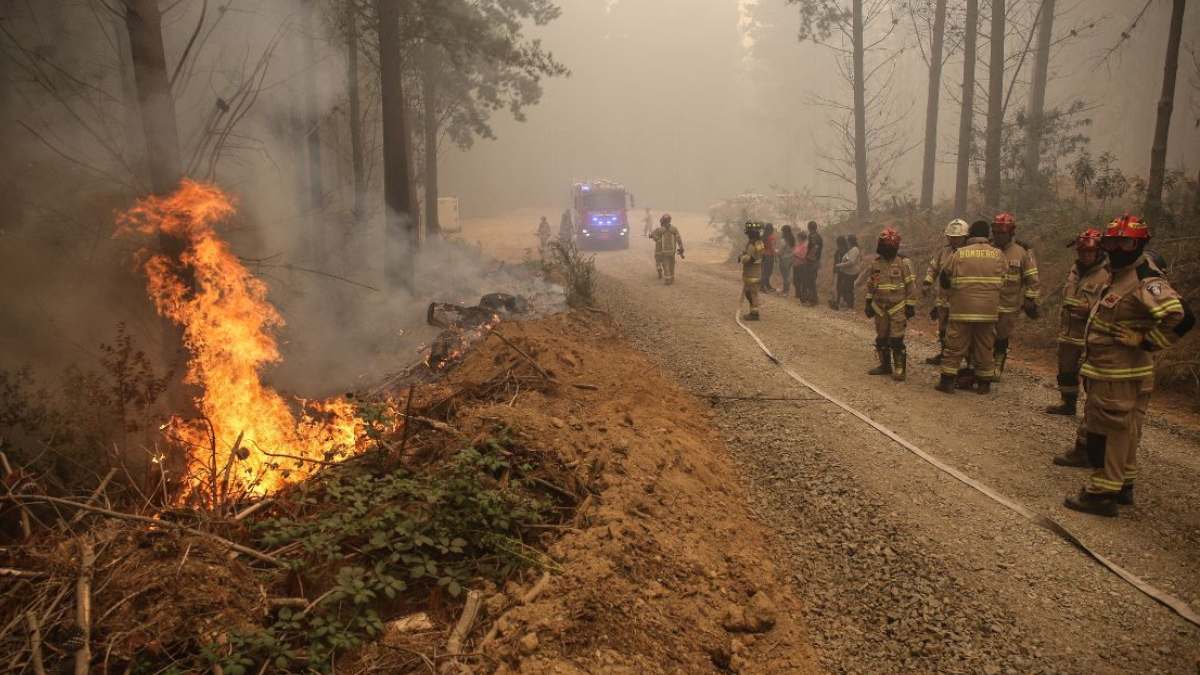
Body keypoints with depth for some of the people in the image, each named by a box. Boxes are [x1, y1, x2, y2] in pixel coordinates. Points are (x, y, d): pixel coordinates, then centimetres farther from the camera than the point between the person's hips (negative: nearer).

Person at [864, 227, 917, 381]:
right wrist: (868, 303, 13)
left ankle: (899, 369, 1)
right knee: (881, 339, 12)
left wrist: (910, 306, -6)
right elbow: (870, 285, 15)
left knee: (896, 340, -7)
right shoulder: (875, 263, 6)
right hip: (880, 308, 5)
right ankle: (885, 365, 25)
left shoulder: (903, 262, -7)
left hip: (898, 308, -5)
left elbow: (911, 285, -5)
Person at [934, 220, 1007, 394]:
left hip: (962, 309, -2)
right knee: (985, 347, 11)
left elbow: (943, 277, 4)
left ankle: (947, 381, 4)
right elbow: (1003, 280, 13)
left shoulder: (959, 253, -3)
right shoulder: (998, 254, 3)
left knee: (954, 346, 4)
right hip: (989, 310, 2)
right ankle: (984, 383, 18)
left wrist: (948, 296, 20)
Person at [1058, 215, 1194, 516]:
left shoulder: (1146, 280, -19)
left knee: (1108, 433, -4)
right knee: (1121, 432, 20)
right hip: (1105, 371, 10)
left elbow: (1181, 317, -31)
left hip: (1120, 376, -10)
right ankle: (1123, 486, 33)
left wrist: (1144, 341, -22)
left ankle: (1102, 493, 4)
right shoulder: (1119, 276, 12)